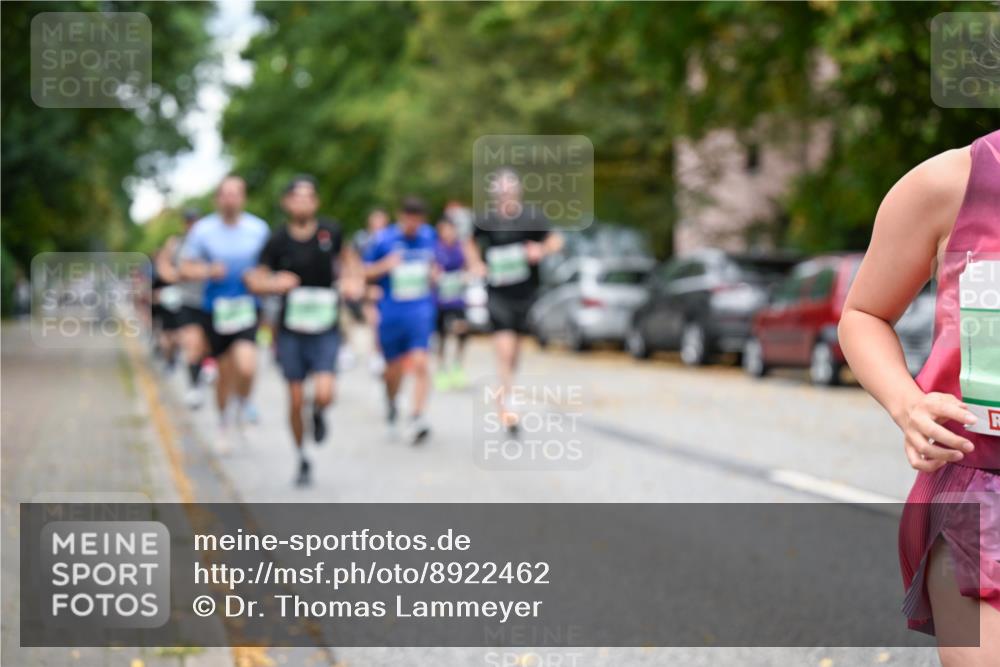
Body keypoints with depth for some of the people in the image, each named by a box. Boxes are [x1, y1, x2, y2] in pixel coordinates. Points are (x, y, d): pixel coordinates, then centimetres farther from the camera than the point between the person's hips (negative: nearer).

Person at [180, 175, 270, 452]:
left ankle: (241, 405, 11)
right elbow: (185, 270, 2)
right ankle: (224, 424, 32)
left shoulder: (258, 229, 0)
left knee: (246, 366, -21)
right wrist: (208, 271, -17)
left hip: (247, 308, 0)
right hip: (216, 308, 1)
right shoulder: (203, 230, -2)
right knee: (225, 371, 9)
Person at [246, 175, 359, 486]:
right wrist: (275, 283, -20)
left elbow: (346, 256, 19)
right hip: (291, 330, 0)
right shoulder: (278, 241, -5)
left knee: (324, 394, -18)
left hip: (325, 330, 0)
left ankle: (318, 414, 20)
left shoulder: (330, 231, -2)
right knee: (296, 399, 3)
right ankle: (302, 460, 23)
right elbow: (255, 281, 0)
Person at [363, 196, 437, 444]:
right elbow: (366, 272, 1)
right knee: (395, 367, 10)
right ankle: (390, 401, 42)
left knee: (420, 362, -17)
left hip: (421, 310, 1)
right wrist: (385, 266, -18)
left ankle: (417, 417, -18)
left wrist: (432, 273, 2)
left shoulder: (428, 235, 5)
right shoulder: (383, 239, -5)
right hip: (391, 312, -1)